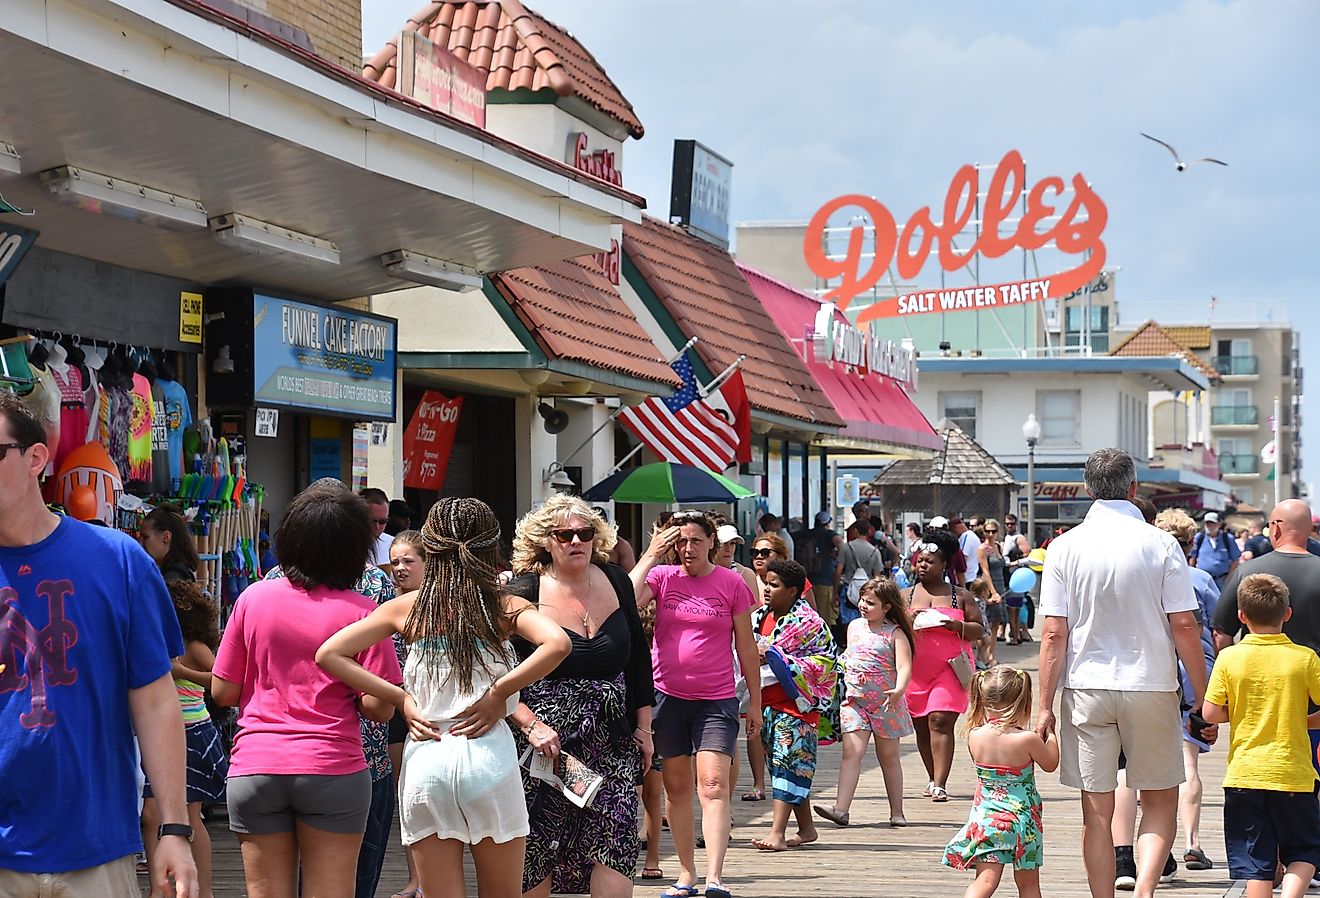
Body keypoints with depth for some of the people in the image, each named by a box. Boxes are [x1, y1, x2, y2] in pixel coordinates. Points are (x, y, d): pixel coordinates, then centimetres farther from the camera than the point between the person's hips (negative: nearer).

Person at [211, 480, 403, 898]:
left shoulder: (255, 597, 0)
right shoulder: (361, 612, -6)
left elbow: (222, 693, 4)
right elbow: (378, 707, -7)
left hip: (255, 769, 2)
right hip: (332, 769, -2)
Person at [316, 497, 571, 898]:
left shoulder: (408, 608, 5)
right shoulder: (505, 607, 1)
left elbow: (329, 655, 1)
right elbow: (557, 643, -19)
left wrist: (401, 699, 1)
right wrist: (499, 692, -9)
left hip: (425, 761, 1)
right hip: (489, 757, -1)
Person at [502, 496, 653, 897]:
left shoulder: (616, 581, 7)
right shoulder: (524, 592, -7)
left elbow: (639, 660, 16)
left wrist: (643, 726, 14)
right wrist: (530, 725, -18)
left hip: (612, 741, 3)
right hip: (546, 739, -3)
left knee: (614, 847, -6)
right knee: (536, 852, 1)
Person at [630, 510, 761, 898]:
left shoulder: (731, 583, 1)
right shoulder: (662, 576, 3)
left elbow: (746, 646, 6)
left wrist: (755, 701, 7)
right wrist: (651, 556, -10)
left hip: (716, 699, -2)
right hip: (667, 696, 2)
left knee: (713, 785, -12)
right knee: (676, 786, 9)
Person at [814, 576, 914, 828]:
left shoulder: (895, 634, -7)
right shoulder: (854, 627, 9)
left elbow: (904, 667, -17)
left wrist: (899, 690, -34)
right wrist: (841, 687, 17)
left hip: (886, 703, -3)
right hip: (855, 700, 3)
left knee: (888, 757, 9)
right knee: (851, 752, -11)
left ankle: (897, 812, 19)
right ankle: (840, 809, -21)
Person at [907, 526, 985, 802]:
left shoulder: (960, 596, 7)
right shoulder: (906, 596, 11)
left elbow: (980, 630, 7)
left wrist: (957, 626, -13)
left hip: (950, 669, -3)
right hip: (915, 672, 3)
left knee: (940, 721, -15)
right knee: (922, 726, 7)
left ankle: (940, 784, -17)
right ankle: (933, 779, 22)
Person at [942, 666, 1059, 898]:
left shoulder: (975, 736, -7)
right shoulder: (1028, 739, -16)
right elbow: (1051, 764, 3)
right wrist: (1050, 733, 17)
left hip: (986, 819, 1)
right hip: (1023, 819, -1)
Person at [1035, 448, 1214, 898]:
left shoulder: (1065, 547, -2)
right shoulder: (1161, 544, -4)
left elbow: (1054, 633, -4)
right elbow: (1184, 626, -5)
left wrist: (1045, 705, -1)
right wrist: (1202, 697, 2)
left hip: (1086, 690, 1)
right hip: (1151, 687, -1)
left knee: (1097, 811, 7)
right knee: (1160, 802, 11)